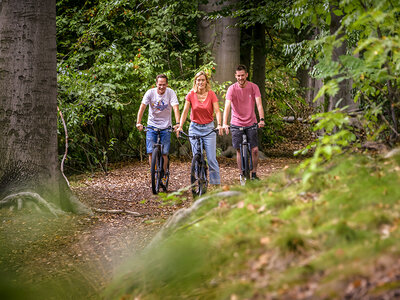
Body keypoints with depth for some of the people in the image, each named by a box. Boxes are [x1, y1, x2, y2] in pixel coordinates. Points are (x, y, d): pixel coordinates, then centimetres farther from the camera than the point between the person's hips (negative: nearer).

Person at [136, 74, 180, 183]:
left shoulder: (170, 93, -11)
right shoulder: (150, 93, -9)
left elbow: (175, 108, -21)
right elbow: (142, 107, -15)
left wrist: (177, 123, -36)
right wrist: (138, 122, -28)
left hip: (165, 126, -1)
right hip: (152, 125, 1)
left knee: (164, 153, -4)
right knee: (151, 152, -7)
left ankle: (163, 175, 14)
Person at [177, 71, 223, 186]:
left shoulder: (211, 94, -5)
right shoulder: (191, 95, -1)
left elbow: (217, 111, -12)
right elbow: (185, 111, -2)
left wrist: (219, 125, -28)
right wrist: (180, 126, -14)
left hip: (209, 128, -1)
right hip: (195, 128, 1)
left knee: (211, 158, -6)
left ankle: (216, 183, 2)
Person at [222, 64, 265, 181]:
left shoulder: (253, 87, -5)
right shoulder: (232, 89, -9)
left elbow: (259, 104, -14)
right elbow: (227, 106, -19)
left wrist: (261, 119, -31)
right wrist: (224, 123, -32)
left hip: (251, 123, 1)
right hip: (236, 124, 0)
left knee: (254, 150, -5)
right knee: (239, 151, 2)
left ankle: (254, 174, 12)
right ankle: (242, 175, 15)